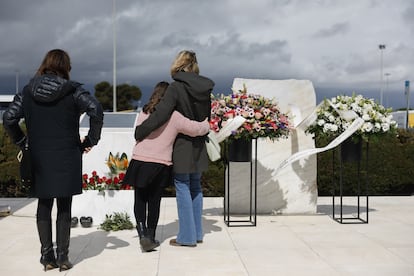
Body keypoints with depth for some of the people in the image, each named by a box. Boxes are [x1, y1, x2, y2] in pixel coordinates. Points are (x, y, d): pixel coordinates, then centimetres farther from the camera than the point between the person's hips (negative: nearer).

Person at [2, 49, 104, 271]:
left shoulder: (27, 91, 4)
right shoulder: (73, 91, -5)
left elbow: (9, 118, -1)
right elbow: (96, 111, -17)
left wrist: (21, 142, 10)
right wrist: (91, 141, -7)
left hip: (39, 159, 2)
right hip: (67, 159, -2)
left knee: (44, 207, 13)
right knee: (64, 208, 6)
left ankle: (47, 256, 15)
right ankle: (62, 257, 9)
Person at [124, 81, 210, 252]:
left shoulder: (143, 114, 3)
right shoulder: (174, 117, -7)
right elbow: (195, 129, -12)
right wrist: (206, 125, 10)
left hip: (140, 161, 1)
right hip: (161, 165, -1)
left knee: (140, 200, 11)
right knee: (154, 201, 12)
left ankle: (143, 234, -4)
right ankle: (151, 237, 19)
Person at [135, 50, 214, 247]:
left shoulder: (176, 87, -16)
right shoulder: (205, 88, 2)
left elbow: (160, 114, -23)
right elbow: (208, 116, 9)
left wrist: (140, 132, -16)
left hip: (182, 146, -6)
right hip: (199, 146, 6)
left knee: (183, 187, 2)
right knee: (195, 186, 16)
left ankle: (187, 236, 6)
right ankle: (197, 233, 24)